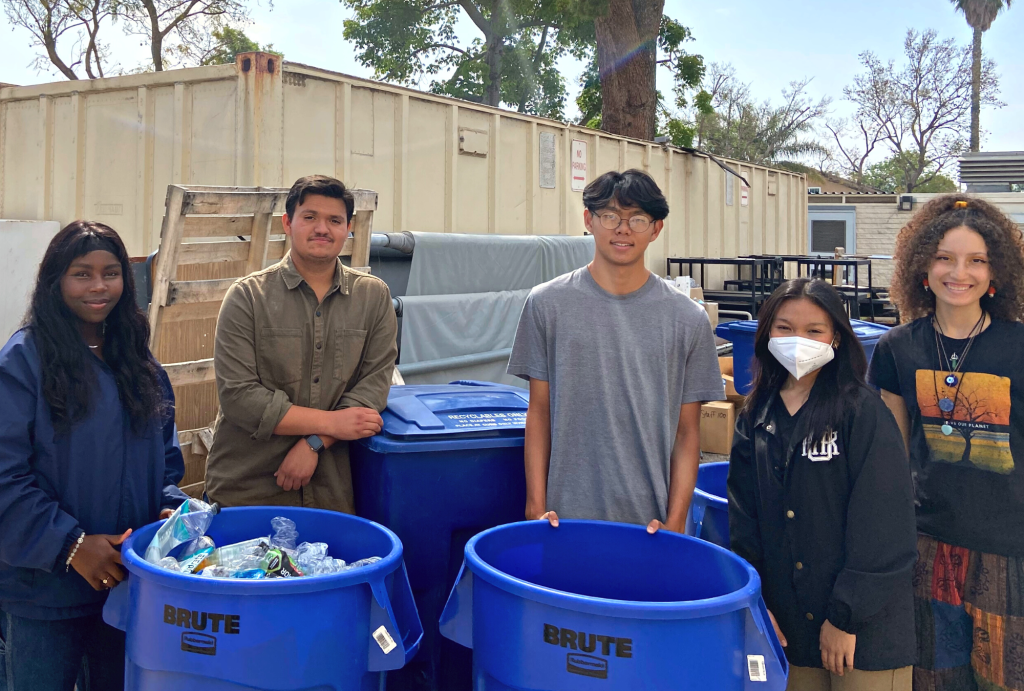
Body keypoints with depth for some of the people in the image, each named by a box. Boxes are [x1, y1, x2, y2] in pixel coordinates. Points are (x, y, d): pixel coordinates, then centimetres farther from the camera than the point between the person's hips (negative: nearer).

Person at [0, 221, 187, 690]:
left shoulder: (137, 358, 8)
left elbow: (166, 452, 14)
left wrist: (170, 507, -3)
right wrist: (69, 544, -21)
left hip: (127, 577, 5)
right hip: (43, 585, -5)